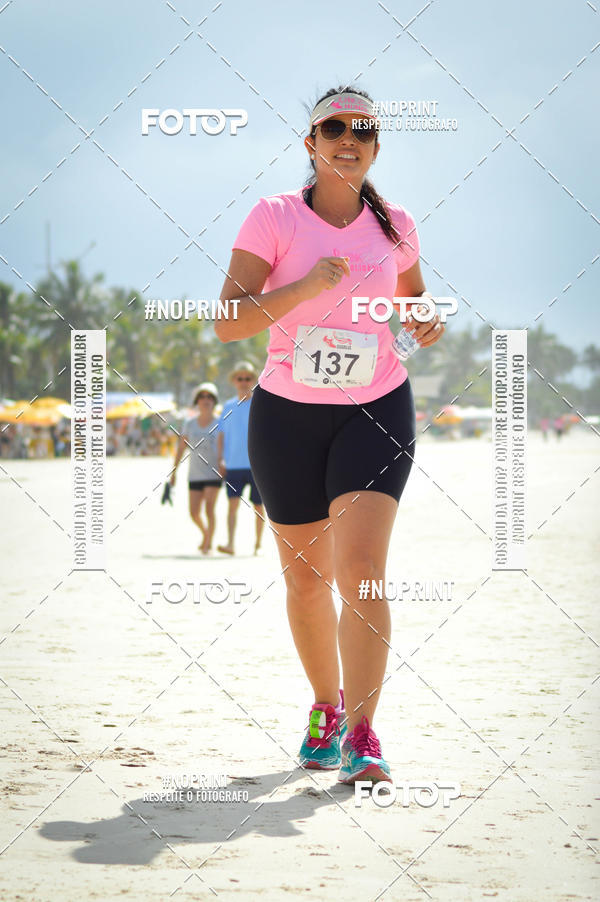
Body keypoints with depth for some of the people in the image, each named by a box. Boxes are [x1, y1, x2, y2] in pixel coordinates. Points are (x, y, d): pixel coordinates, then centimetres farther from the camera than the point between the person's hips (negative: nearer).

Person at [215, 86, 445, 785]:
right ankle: (326, 707, 33)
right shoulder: (274, 217, -6)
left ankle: (361, 738, -18)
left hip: (377, 410, 0)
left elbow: (412, 296, 24)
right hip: (287, 413, 0)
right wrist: (308, 285, -26)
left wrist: (427, 321, 0)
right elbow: (228, 323, -13)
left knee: (361, 568, -17)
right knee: (306, 577, 10)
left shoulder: (394, 226, 4)